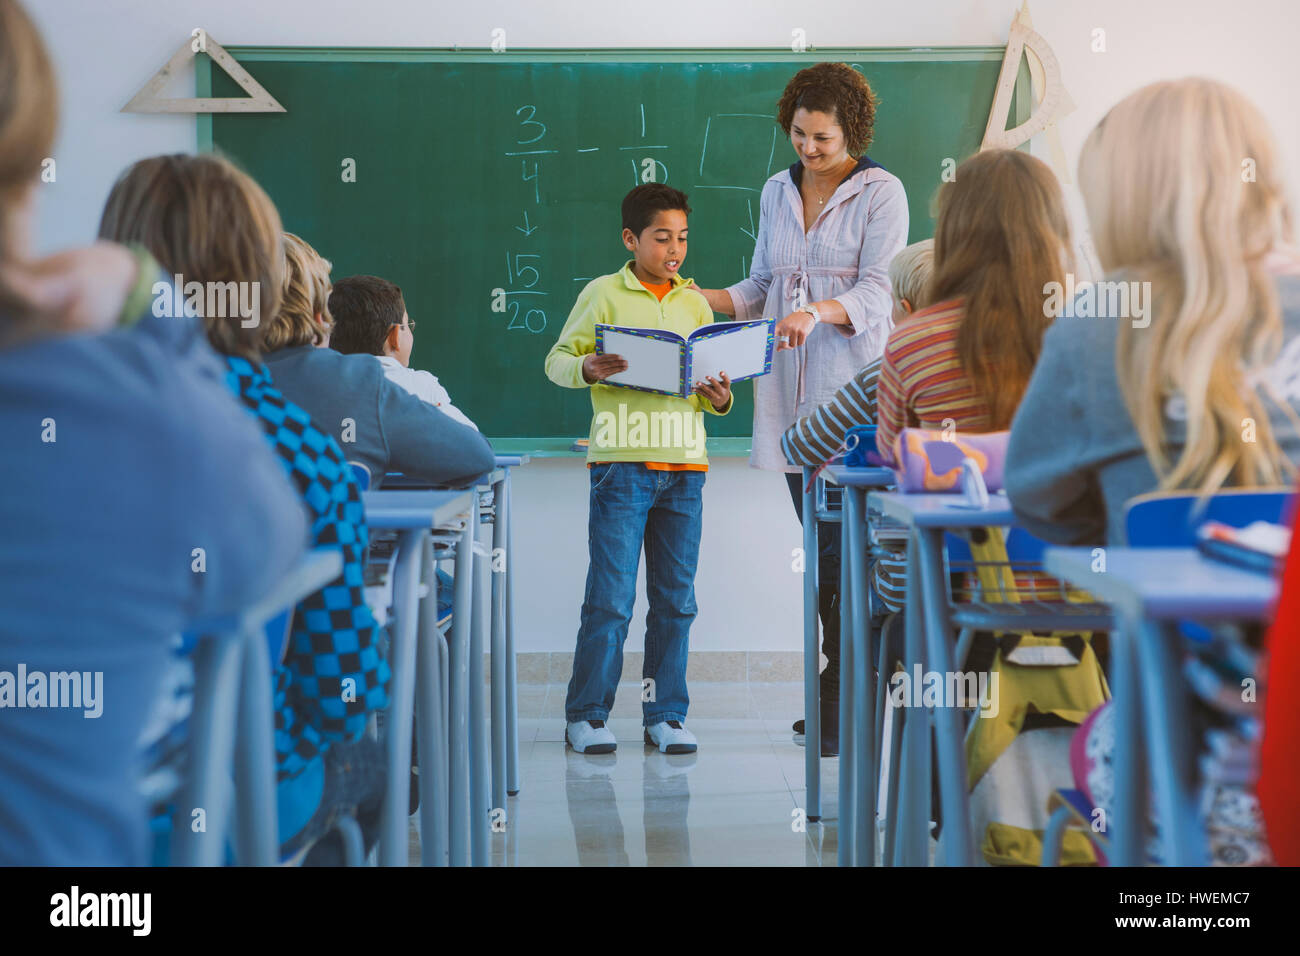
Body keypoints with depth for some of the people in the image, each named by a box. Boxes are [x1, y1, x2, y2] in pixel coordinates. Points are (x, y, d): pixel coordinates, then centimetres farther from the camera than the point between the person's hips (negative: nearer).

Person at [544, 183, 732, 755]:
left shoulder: (694, 303, 14)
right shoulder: (604, 294, 2)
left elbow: (710, 381, 16)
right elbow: (557, 359, 0)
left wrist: (719, 398, -6)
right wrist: (588, 369, -21)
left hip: (685, 464, 4)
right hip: (623, 461, -4)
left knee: (675, 599, 7)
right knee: (611, 596, -5)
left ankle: (665, 714, 17)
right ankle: (586, 714, 6)